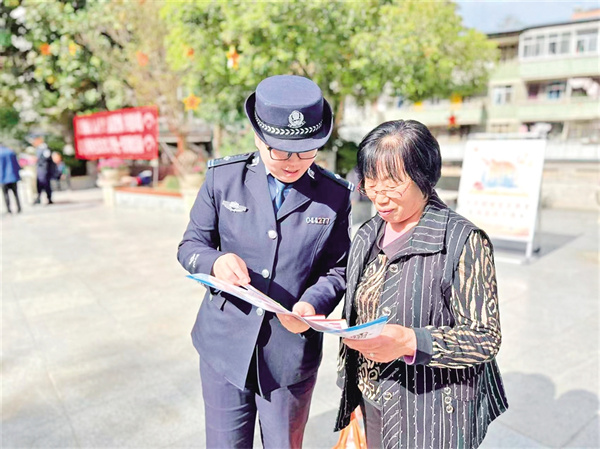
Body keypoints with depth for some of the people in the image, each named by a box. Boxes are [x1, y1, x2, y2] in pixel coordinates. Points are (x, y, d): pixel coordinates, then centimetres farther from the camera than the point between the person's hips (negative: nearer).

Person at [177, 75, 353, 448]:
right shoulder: (223, 177, -5)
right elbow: (190, 245, 1)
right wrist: (216, 261, -22)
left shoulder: (335, 194, -5)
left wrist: (312, 304, -21)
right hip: (225, 346, 1)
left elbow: (337, 269, -1)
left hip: (292, 354, 0)